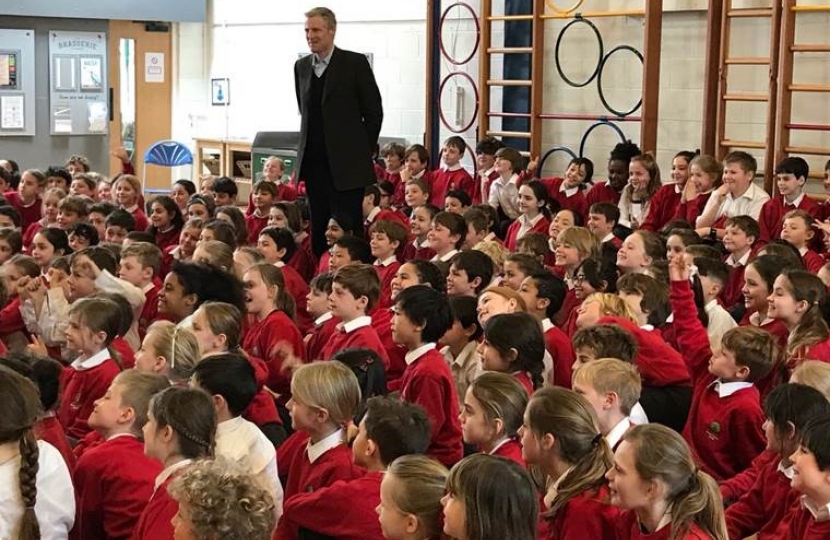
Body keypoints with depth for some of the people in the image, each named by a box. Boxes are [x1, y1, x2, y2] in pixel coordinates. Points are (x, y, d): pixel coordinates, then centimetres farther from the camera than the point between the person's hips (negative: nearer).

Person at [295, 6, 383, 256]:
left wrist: (362, 152, -2)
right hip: (313, 161, 5)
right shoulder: (301, 66, 11)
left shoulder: (355, 63, -5)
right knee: (318, 228, 8)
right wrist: (310, 145, 13)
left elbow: (374, 112, -3)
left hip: (345, 163, -5)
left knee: (348, 227, -5)